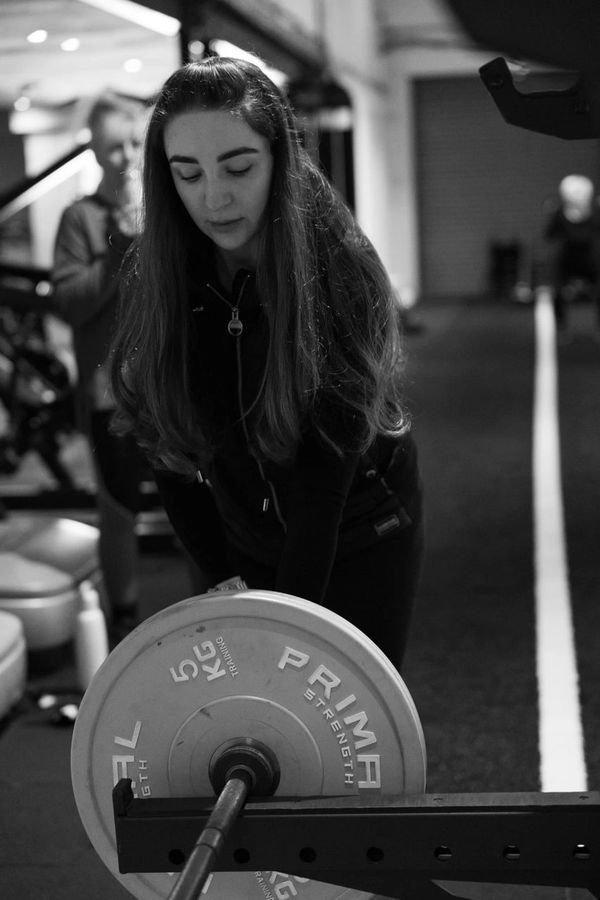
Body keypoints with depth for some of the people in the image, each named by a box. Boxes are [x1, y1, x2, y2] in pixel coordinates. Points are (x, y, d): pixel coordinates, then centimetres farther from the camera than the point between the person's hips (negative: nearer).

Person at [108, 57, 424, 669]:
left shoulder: (341, 271, -22)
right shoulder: (157, 279, -11)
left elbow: (323, 476, -24)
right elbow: (168, 453, -5)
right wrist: (224, 578, -6)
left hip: (358, 544, -3)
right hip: (244, 550, 3)